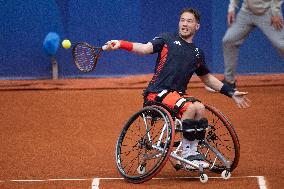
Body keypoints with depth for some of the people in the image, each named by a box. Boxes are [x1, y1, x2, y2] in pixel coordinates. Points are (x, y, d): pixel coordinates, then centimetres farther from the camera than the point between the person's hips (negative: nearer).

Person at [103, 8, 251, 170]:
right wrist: (120, 44, -26)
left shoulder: (198, 53, 20)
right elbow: (145, 48, -8)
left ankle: (193, 152, -15)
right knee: (190, 107, -30)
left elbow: (207, 78, 32)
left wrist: (231, 93, 28)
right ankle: (186, 152, -19)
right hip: (157, 93, -5)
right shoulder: (167, 39, 7)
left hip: (178, 94, 5)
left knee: (200, 108, -25)